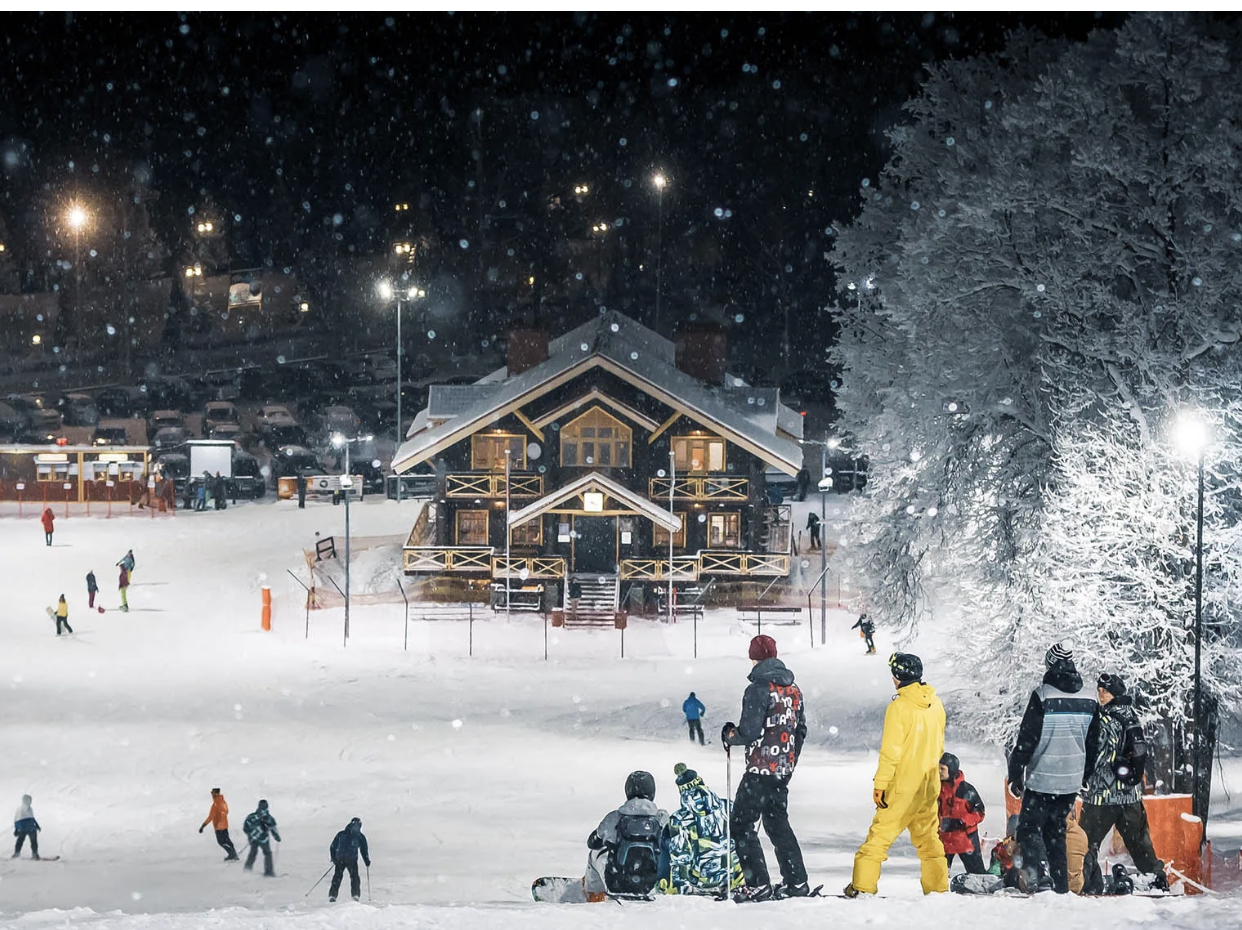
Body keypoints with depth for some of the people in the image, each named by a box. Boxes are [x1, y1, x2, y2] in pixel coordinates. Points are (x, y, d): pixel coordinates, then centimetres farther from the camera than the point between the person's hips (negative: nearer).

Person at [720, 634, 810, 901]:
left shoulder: (758, 689, -16)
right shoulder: (793, 689, 10)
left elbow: (749, 732, -20)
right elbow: (800, 730, 17)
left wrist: (729, 735, 1)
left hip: (761, 770, -8)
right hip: (784, 769, 8)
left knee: (741, 824, -1)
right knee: (778, 823, 19)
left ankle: (758, 884, -7)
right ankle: (796, 882, 19)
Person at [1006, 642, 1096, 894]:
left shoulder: (1043, 696, -13)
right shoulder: (1089, 701, 5)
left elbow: (1027, 739, -12)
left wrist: (1015, 774, -5)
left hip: (1042, 779, -6)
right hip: (1072, 780, 6)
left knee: (1030, 827, 1)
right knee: (1056, 829, 17)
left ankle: (1039, 872, -20)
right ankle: (1060, 885, 14)